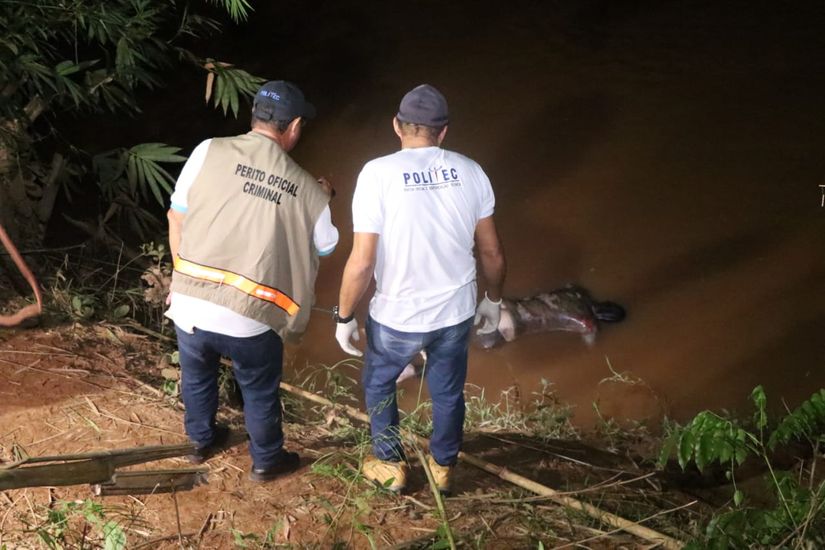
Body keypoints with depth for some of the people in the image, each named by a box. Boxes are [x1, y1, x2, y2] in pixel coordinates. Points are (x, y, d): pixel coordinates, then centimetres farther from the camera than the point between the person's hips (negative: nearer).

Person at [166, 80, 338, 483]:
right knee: (260, 392, 24)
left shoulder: (210, 152, -5)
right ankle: (266, 461, 44)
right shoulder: (307, 189, -4)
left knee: (197, 377, 30)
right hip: (251, 318, -2)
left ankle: (202, 440, 52)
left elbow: (176, 219, 3)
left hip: (189, 304, 2)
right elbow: (325, 247, 13)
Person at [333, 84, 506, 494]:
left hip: (395, 318, -3)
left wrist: (344, 317, -5)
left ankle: (390, 465, 39)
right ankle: (443, 467, 44)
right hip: (456, 314, 3)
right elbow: (492, 253, 0)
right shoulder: (470, 172, -8)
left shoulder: (378, 174, -19)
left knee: (378, 385, 25)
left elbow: (361, 262, -19)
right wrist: (493, 299, 17)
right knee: (448, 392, 25)